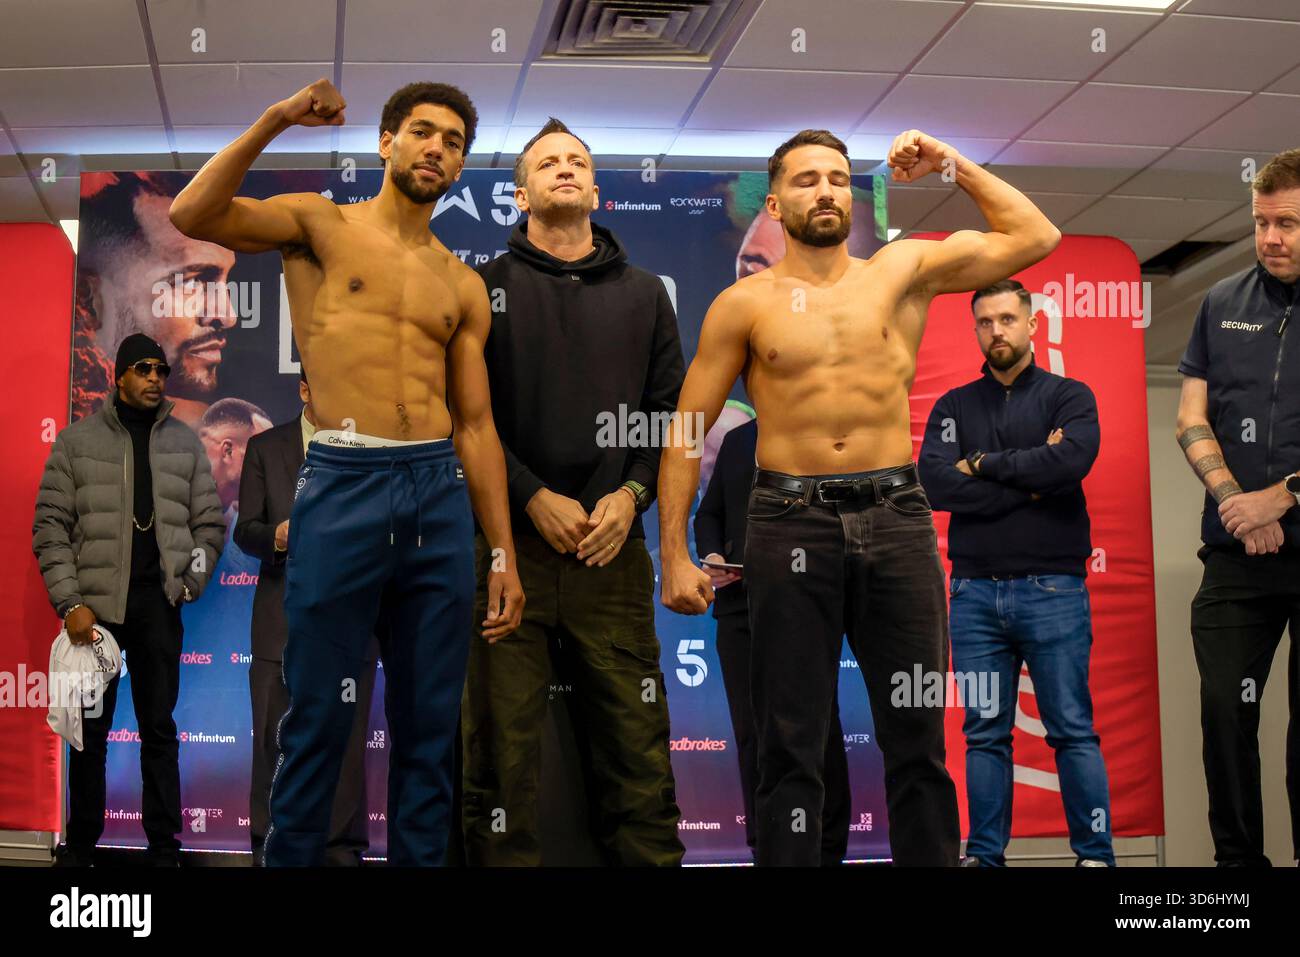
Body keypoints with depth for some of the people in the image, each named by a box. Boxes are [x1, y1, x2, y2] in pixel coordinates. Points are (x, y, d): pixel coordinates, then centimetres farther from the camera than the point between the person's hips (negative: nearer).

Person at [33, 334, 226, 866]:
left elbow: (209, 524, 12)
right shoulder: (77, 441, 3)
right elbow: (50, 527, -1)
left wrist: (189, 584, 0)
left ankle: (164, 848, 9)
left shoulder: (185, 443, 9)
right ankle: (80, 846, 15)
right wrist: (70, 603, -9)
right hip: (96, 604, -1)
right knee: (91, 729, 5)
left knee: (159, 729, 4)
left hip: (159, 605, 1)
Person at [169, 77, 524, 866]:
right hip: (343, 486, -4)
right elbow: (192, 216, -11)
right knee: (319, 722, 1)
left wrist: (505, 555, 8)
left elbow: (476, 425, 14)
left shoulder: (464, 287, 16)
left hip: (440, 496, 4)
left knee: (430, 727, 8)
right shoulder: (320, 224, 6)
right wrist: (275, 122, -15)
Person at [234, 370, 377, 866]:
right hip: (282, 619, 1)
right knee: (274, 743, 2)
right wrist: (277, 536, -16)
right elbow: (245, 530, 5)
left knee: (345, 746, 1)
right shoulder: (265, 447, 10)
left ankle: (342, 852, 8)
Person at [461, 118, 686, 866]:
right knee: (504, 746, -1)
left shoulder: (644, 293, 17)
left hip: (613, 547, 2)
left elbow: (672, 409, 12)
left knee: (636, 745, 0)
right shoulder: (487, 288, 9)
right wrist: (535, 499, -9)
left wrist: (632, 494, -4)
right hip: (509, 543, -2)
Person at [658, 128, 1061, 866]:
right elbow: (685, 431, 4)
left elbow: (1035, 236, 10)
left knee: (917, 736, 6)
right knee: (791, 741, 4)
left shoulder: (904, 270, 10)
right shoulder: (745, 303, 6)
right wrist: (675, 555, -4)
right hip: (791, 521, -1)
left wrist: (953, 165, 6)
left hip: (896, 515, 1)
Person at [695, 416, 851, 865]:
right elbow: (709, 513, 20)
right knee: (752, 734, 5)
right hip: (741, 606, 5)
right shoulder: (736, 440, 18)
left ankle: (828, 850, 11)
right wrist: (712, 555, 1)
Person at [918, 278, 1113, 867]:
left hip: (1053, 590, -2)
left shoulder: (1069, 397, 6)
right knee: (985, 734, 6)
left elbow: (1071, 461, -15)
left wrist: (984, 465, -6)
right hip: (974, 592, 2)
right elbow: (934, 484, -6)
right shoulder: (953, 407, 11)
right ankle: (985, 855, 13)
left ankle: (1096, 853, 6)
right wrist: (1030, 482, -10)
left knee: (1072, 731, 0)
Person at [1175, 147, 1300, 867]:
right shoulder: (1222, 304, 10)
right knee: (1225, 710, 2)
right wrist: (1236, 502, -6)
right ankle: (1238, 860, 13)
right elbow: (1191, 419, 8)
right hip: (1238, 552, 3)